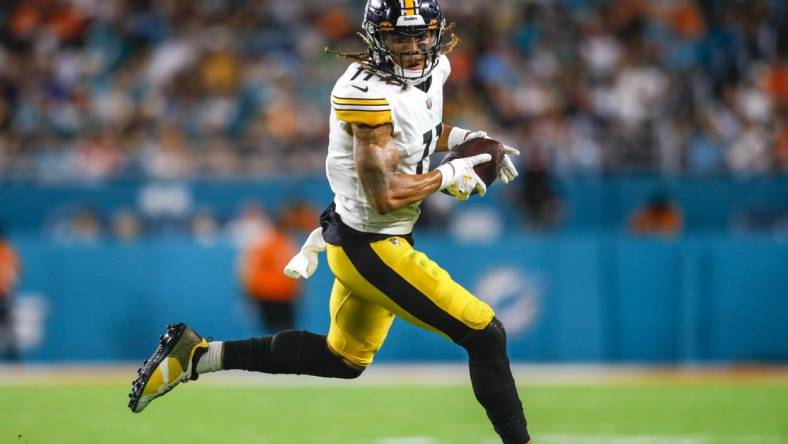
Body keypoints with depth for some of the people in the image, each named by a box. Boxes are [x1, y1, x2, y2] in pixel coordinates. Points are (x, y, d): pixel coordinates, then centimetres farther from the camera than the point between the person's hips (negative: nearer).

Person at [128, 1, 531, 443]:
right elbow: (385, 196, -27)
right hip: (371, 248, -10)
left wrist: (457, 137, 7)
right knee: (486, 335, -9)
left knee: (342, 359, 24)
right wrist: (450, 175, -16)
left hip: (365, 241, 10)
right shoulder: (369, 92, -25)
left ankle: (197, 355, 25)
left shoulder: (434, 69, 2)